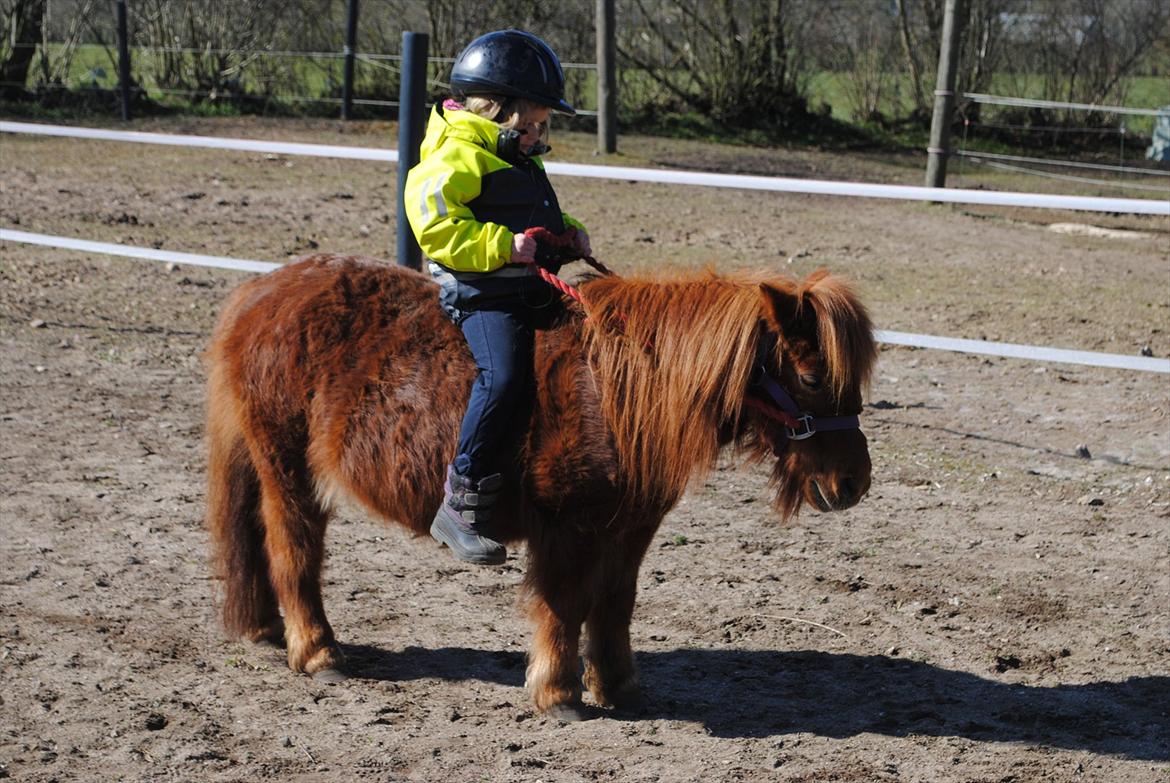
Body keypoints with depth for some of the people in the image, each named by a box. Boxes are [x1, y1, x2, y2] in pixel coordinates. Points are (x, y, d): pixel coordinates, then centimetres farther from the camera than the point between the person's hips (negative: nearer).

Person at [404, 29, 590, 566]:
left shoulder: (519, 160, 23)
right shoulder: (458, 157, -9)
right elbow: (434, 224, -21)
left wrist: (566, 233, 17)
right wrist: (501, 246, -26)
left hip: (534, 292, 10)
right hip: (483, 295, -10)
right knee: (503, 377, -29)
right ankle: (462, 506, -22)